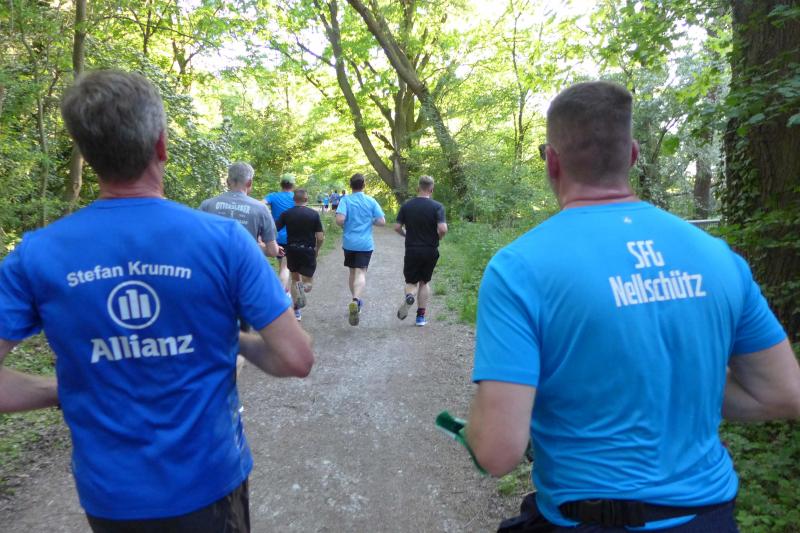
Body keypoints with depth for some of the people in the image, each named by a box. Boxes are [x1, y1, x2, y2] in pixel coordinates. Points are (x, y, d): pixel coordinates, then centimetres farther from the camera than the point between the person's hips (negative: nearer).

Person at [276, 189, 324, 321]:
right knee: (308, 283, 8)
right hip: (308, 251, -2)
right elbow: (320, 237, -6)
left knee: (295, 279, 20)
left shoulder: (286, 214, -3)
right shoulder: (314, 214, -6)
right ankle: (302, 288, -28)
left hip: (292, 250, 2)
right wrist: (317, 249, 12)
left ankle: (297, 311, 14)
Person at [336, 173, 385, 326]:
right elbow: (382, 221, -4)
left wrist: (346, 225, 4)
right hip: (365, 243, -1)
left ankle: (355, 300, 30)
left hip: (349, 243, 1)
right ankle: (355, 300, -32)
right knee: (361, 273, -9)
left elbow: (339, 220, -17)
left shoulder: (345, 200, -3)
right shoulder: (371, 201, 0)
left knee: (352, 272, 18)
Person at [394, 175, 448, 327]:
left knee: (411, 282, 12)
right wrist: (437, 237, 1)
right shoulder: (437, 206, -9)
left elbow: (397, 227, -2)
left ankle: (409, 296, -23)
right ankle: (421, 316, 16)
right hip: (430, 250, 0)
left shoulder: (406, 206, -2)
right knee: (424, 282, 16)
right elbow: (442, 229, -20)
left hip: (412, 250, 0)